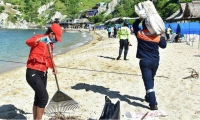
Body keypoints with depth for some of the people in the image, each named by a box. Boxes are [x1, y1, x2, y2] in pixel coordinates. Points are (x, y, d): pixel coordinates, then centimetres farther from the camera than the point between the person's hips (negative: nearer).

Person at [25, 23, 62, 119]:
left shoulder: (51, 44, 13)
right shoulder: (38, 37, -11)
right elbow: (28, 42, -33)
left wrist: (53, 67, 7)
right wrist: (41, 39, -48)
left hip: (43, 74, 8)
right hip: (33, 73, -8)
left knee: (38, 98, 14)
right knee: (44, 97, -13)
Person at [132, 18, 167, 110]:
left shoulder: (139, 34, -5)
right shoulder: (157, 36, -2)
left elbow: (134, 25, 14)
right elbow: (164, 45, 14)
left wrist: (141, 18, 12)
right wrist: (163, 36, 26)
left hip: (145, 61, -3)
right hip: (155, 61, 4)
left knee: (148, 82, -8)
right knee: (151, 79, 24)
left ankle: (153, 104, -14)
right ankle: (149, 97, 37)